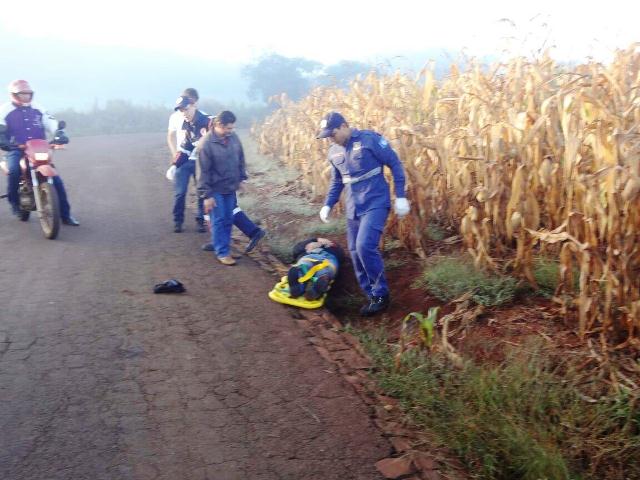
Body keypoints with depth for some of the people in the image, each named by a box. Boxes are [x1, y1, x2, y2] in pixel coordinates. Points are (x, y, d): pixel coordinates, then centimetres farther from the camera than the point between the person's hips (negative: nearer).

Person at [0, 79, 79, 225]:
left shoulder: (38, 110, 14)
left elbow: (52, 124, 7)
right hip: (16, 150, -3)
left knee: (56, 179, -9)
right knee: (14, 171, -34)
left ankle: (65, 215, -1)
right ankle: (14, 201, -8)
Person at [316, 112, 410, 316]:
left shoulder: (369, 139, -12)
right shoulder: (334, 152, 8)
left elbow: (395, 164, -8)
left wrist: (401, 197, -10)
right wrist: (328, 205, 11)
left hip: (375, 203, -7)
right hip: (353, 208, 7)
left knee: (365, 246, -21)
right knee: (355, 252, 4)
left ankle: (381, 294, -4)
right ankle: (373, 296, 17)